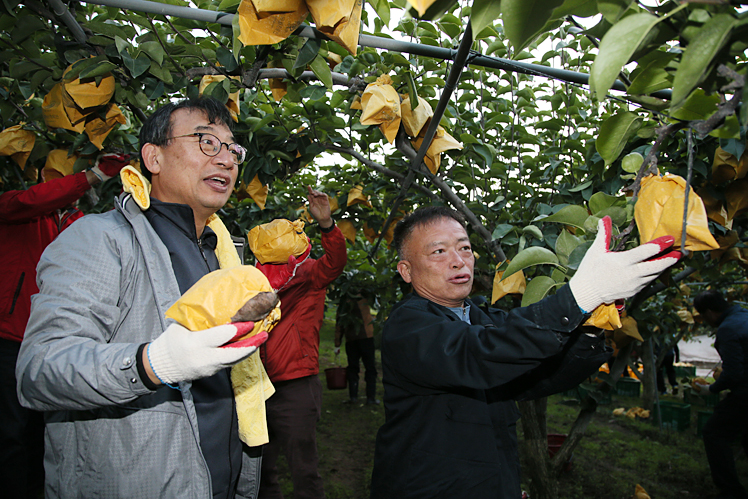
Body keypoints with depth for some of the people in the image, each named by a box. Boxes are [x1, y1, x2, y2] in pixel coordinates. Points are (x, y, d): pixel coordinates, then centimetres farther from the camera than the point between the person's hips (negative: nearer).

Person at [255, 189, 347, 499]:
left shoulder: (307, 276, -3)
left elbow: (335, 261, -23)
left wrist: (326, 224, -39)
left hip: (295, 388, -6)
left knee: (303, 470, 2)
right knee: (262, 468, 19)